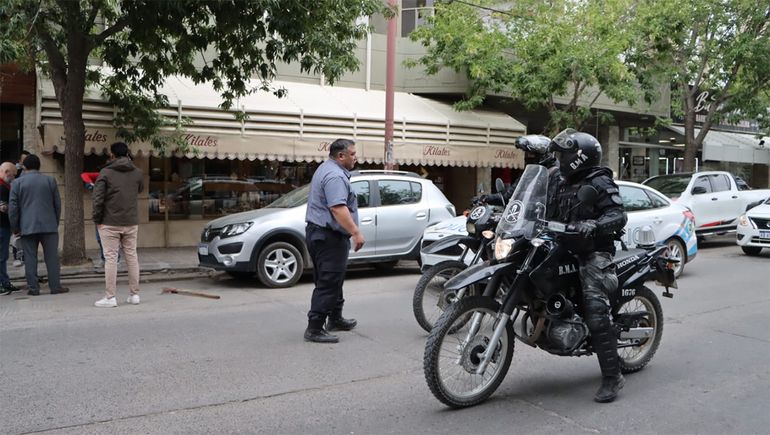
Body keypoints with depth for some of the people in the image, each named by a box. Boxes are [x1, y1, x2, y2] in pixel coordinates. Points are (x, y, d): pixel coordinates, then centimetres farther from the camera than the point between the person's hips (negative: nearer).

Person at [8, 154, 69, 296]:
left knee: (30, 258, 4)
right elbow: (57, 204, 8)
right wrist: (56, 223, 16)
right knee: (52, 257, 4)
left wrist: (15, 228, 8)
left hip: (27, 227, 0)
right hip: (49, 226, 1)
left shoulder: (17, 182, 2)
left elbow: (13, 207, 1)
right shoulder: (50, 180, 6)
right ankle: (55, 286, 4)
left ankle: (33, 288, 4)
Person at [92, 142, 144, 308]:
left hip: (110, 223, -3)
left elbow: (98, 198, -11)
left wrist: (97, 219, -1)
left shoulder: (105, 173, -8)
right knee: (132, 257, 10)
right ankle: (134, 295, 14)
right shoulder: (137, 173, 4)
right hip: (131, 223, 4)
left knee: (110, 258, 0)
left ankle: (110, 297, 2)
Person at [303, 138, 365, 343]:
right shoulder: (335, 175, -18)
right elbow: (338, 208, -30)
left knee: (333, 280, 19)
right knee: (328, 283, -8)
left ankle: (335, 319, 31)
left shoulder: (327, 169, 17)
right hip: (328, 236, -11)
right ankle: (314, 329, -6)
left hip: (320, 233, 11)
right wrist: (356, 232, -30)